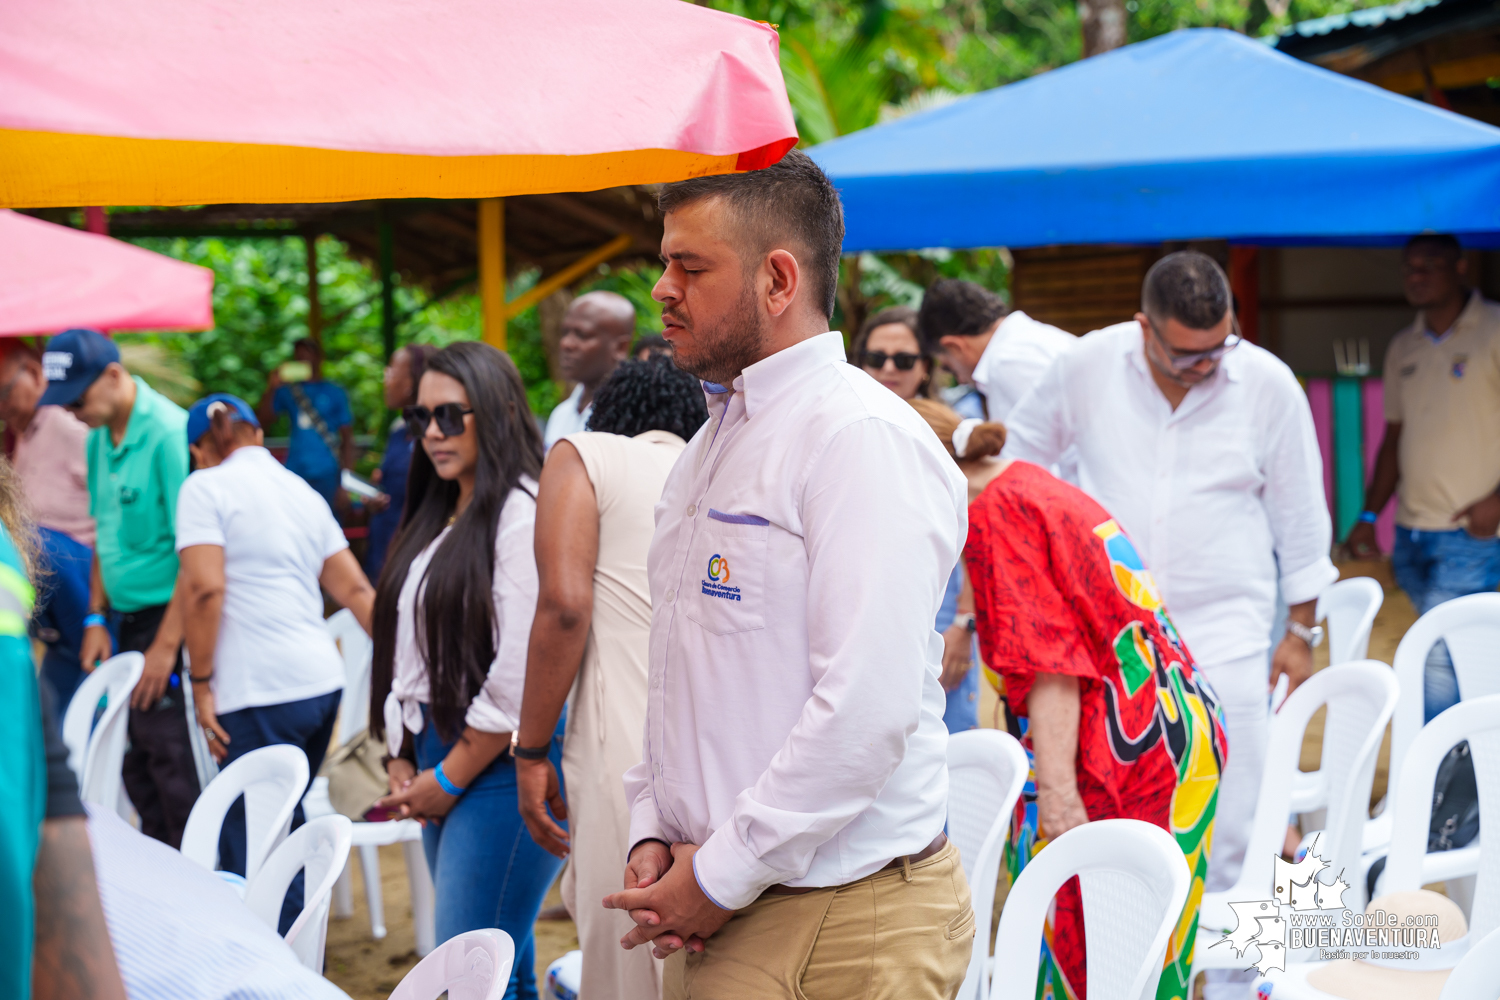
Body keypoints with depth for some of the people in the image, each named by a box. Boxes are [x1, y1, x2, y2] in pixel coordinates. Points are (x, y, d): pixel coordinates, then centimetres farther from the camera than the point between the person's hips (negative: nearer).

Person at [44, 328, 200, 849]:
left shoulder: (170, 433, -18)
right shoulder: (100, 438, 9)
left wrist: (167, 645, -20)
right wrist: (96, 618, 12)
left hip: (171, 619, -8)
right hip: (130, 622, 9)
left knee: (174, 771, -5)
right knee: (137, 767, 13)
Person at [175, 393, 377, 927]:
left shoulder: (206, 487, -2)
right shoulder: (303, 491, 19)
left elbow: (204, 588, -13)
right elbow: (356, 590, 21)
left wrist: (201, 683, -8)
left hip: (260, 693, -7)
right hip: (323, 679, 7)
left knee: (252, 847, -4)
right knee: (285, 829, 17)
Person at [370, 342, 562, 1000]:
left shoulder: (522, 513, -11)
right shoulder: (440, 516, 18)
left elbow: (521, 672, -17)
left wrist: (450, 778, -10)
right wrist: (403, 760, 8)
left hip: (501, 766, -9)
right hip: (441, 761, 9)